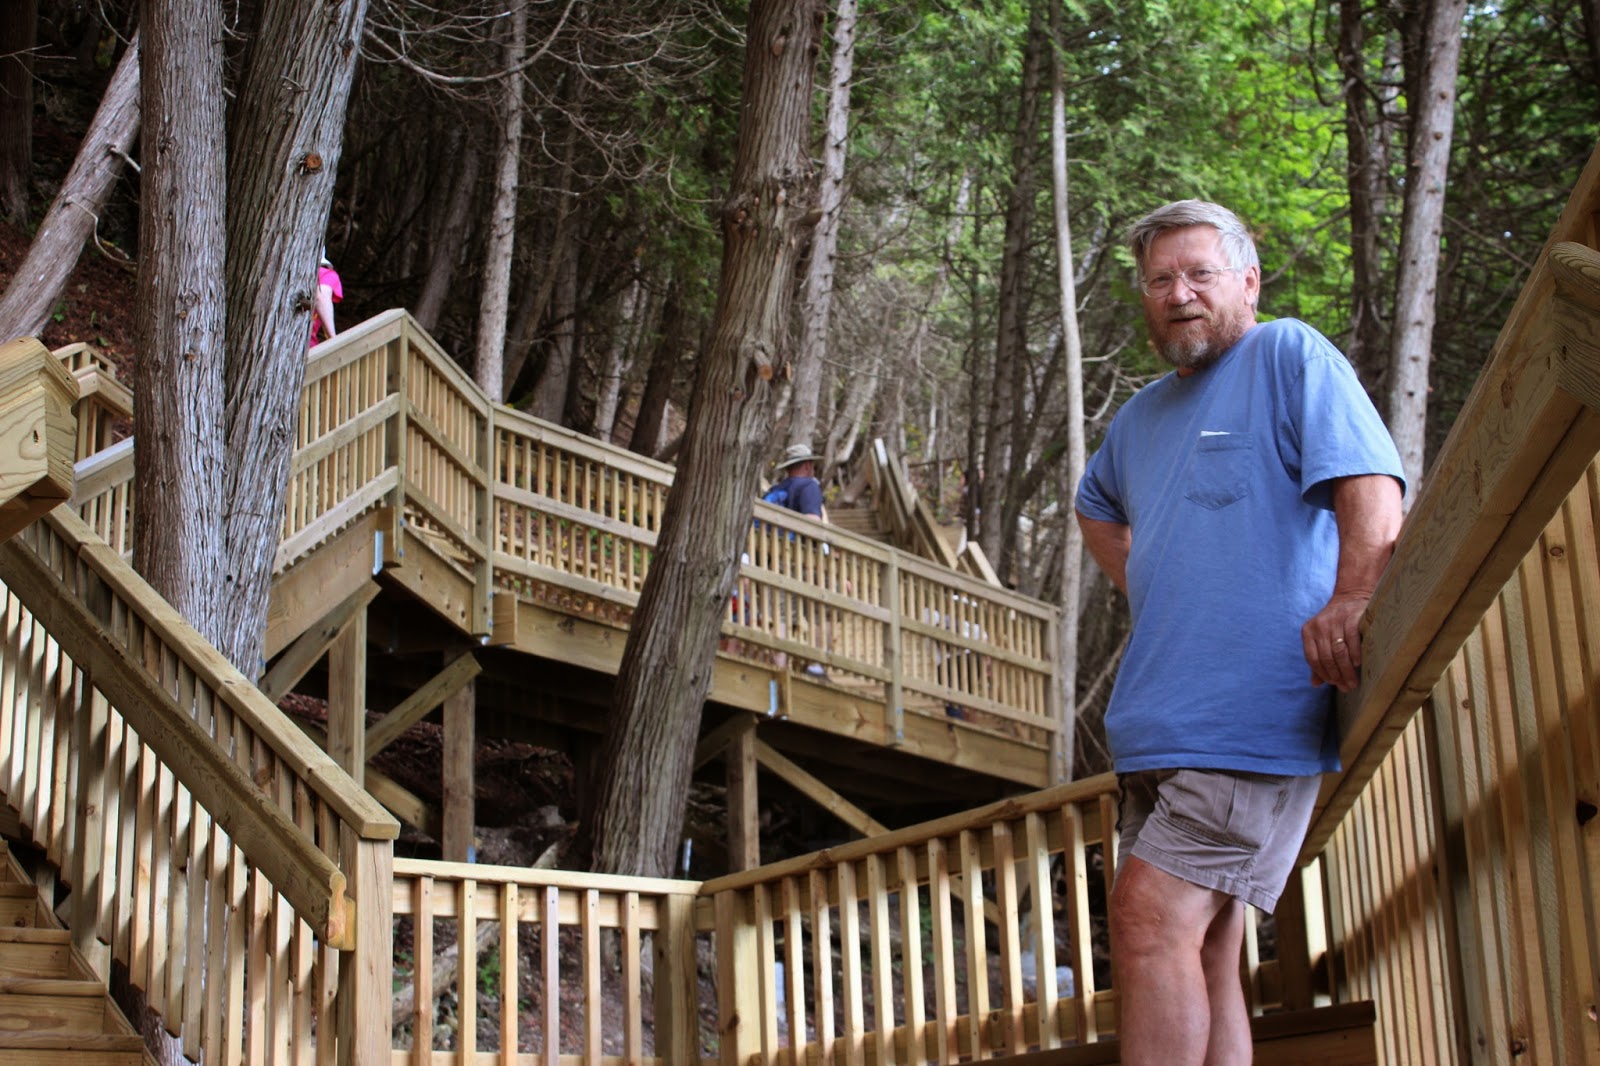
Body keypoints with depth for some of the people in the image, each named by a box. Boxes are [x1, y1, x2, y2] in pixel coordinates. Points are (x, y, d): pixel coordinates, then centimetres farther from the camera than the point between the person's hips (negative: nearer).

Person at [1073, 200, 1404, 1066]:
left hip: (1255, 711, -8)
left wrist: (1351, 600, -34)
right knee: (1203, 955, 8)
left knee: (1149, 919, -20)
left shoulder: (1290, 357, -1)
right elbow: (1096, 506, 43)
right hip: (1160, 725, 9)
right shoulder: (1142, 418, 22)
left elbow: (1372, 488, -16)